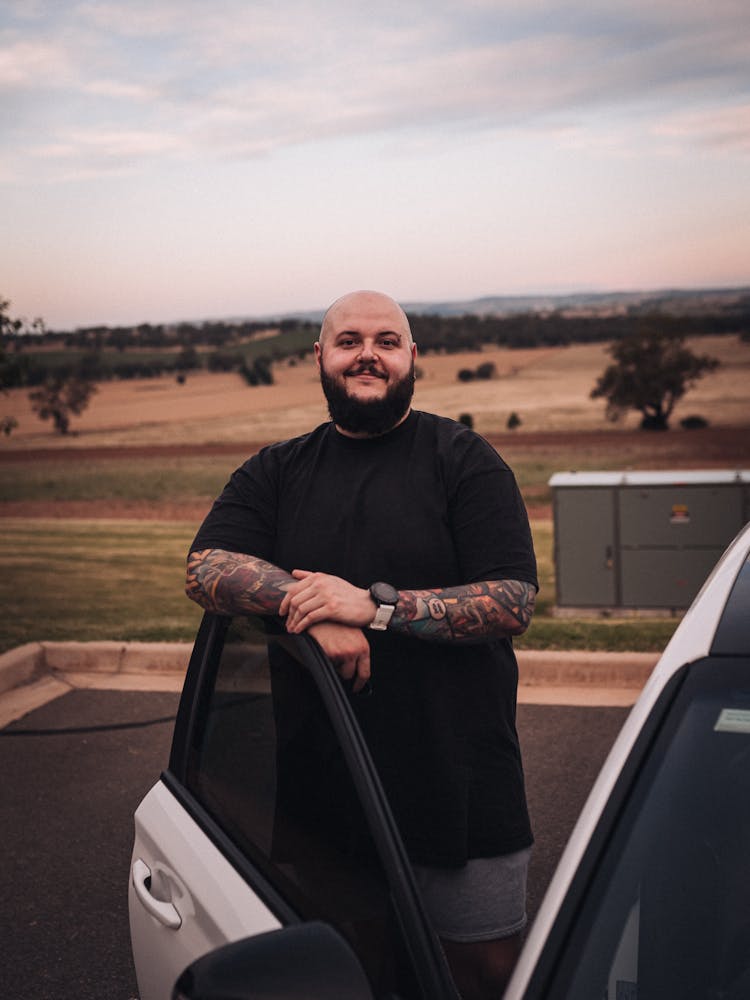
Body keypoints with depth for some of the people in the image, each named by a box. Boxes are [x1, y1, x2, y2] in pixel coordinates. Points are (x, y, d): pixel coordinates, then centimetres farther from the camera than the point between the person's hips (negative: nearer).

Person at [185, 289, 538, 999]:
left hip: (460, 779, -2)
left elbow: (514, 602, -10)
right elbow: (205, 570, -4)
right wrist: (313, 604, -21)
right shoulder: (276, 472, 10)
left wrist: (375, 605, -21)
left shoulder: (464, 460, -1)